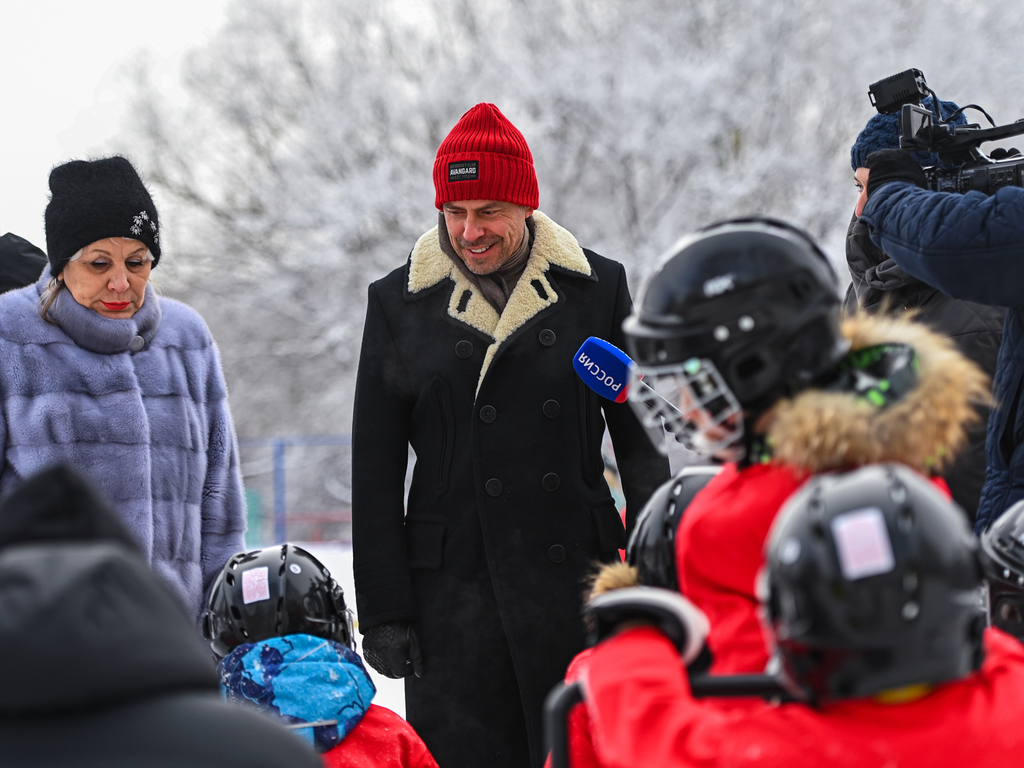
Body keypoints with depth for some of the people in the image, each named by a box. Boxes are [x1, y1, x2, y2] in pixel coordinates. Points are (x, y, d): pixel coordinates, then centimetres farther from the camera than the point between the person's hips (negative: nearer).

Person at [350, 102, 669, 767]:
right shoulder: (401, 303, 5)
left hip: (578, 578, 0)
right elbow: (376, 475, 6)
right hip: (453, 586, 0)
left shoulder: (596, 288, 5)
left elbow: (642, 440, 9)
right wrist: (384, 611, 1)